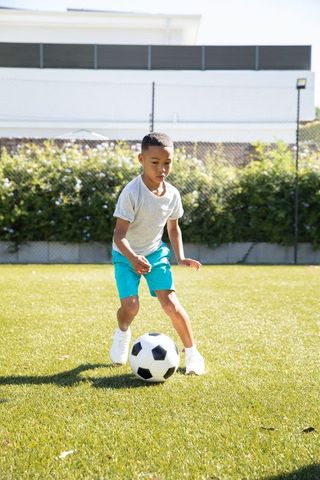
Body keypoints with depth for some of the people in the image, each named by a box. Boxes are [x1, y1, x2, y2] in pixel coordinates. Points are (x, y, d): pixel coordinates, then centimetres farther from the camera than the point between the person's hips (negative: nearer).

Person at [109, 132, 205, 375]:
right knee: (130, 305, -18)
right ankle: (122, 333, 20)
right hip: (126, 255, -3)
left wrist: (180, 257, -3)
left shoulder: (172, 194, -9)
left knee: (170, 303, -12)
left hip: (156, 252, 3)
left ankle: (192, 353, 5)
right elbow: (119, 235, -28)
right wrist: (133, 258, -45)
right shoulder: (131, 193, -26)